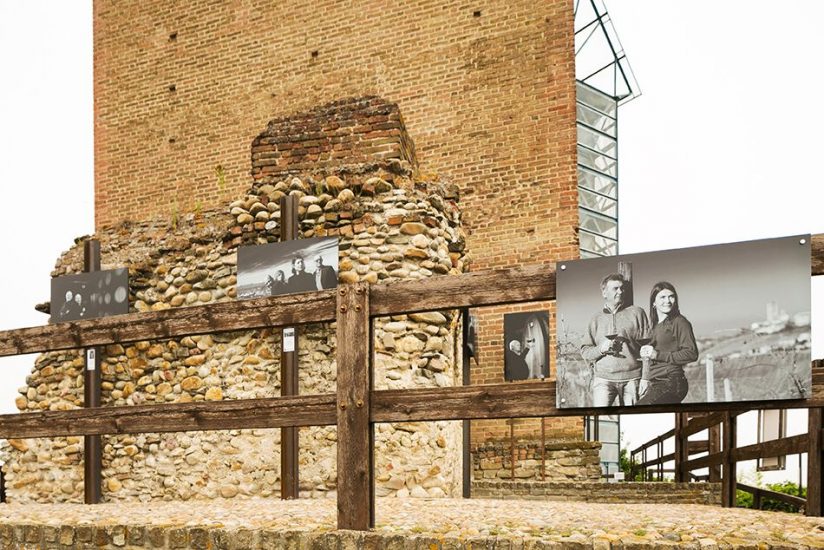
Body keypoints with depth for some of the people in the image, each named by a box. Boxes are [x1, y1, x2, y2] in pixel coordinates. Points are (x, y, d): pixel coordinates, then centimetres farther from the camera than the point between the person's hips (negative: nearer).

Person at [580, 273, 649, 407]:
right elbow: (585, 351, 12)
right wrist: (600, 349, -10)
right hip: (603, 378, 0)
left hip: (632, 378, 0)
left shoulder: (636, 313, 9)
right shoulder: (597, 318, 13)